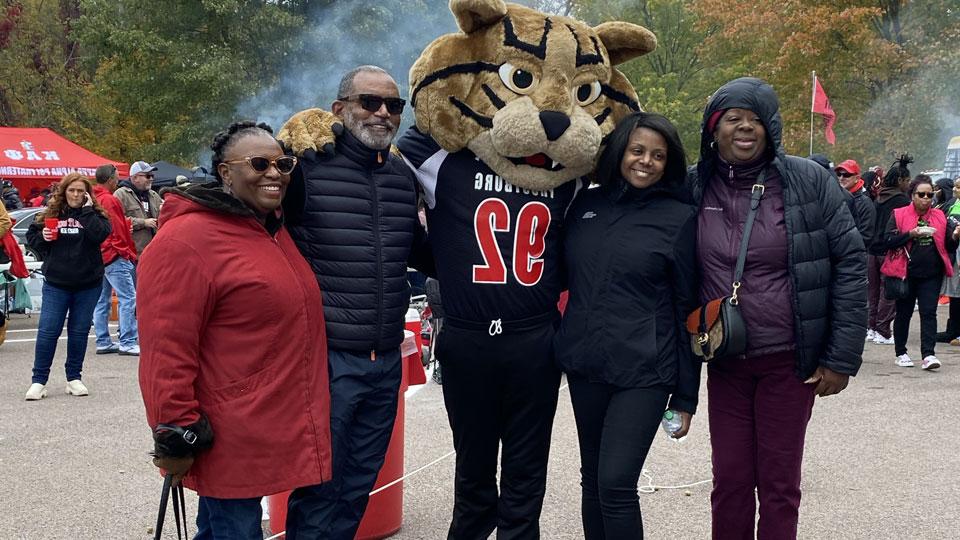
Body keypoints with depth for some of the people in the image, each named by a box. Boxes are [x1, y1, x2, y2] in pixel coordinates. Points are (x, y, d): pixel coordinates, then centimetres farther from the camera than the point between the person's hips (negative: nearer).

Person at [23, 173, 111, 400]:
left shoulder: (95, 214, 1)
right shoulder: (51, 214, 3)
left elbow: (99, 234, -18)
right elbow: (31, 236, 11)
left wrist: (87, 210, -15)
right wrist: (42, 238, -9)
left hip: (88, 284, 0)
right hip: (55, 283, 0)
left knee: (79, 332, 9)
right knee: (47, 331, -3)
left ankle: (74, 378, 21)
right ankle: (38, 381, 4)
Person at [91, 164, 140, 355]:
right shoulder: (110, 200, -13)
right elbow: (118, 231, -14)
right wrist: (128, 253, -6)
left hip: (98, 257, 10)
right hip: (114, 256, -10)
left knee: (102, 300, 12)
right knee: (128, 298, -9)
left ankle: (103, 342, 15)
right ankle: (128, 342, -12)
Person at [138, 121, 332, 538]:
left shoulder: (274, 230, 12)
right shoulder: (185, 241, -16)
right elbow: (165, 353, -19)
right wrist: (176, 437, -18)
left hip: (275, 430, 8)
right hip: (229, 441, -8)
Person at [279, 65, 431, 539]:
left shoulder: (404, 177, 9)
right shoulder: (308, 167, -9)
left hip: (386, 359, 6)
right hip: (326, 357, -6)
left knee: (359, 485, 18)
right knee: (319, 486, 5)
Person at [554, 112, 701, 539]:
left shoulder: (680, 218, -4)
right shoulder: (586, 204, 6)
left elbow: (687, 309, -3)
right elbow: (564, 275, 19)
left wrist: (686, 395, -3)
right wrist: (564, 345, 8)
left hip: (643, 372, -4)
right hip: (583, 366, 4)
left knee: (616, 484, -10)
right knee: (592, 479, 13)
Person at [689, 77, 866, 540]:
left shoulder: (808, 181, -7)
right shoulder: (695, 188, -1)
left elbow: (850, 263, -5)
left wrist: (842, 358, -7)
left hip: (789, 362, -2)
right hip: (725, 363, 2)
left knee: (779, 482, 8)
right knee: (729, 480, 9)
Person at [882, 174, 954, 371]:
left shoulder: (939, 216, 10)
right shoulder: (899, 215, 0)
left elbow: (947, 243, 12)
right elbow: (889, 241, -9)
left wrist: (954, 236, -10)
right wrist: (911, 233, -20)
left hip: (932, 274, 2)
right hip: (906, 273, -2)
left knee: (929, 312, -6)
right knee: (903, 313, 8)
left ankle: (928, 354, -10)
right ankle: (900, 353, 19)